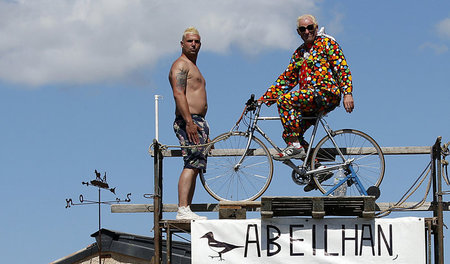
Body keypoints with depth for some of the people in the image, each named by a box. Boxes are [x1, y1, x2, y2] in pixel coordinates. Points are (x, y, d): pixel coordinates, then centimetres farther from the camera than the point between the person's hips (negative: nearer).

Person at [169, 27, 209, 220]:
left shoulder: (193, 67, 27)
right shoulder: (180, 65, -5)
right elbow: (178, 94, -17)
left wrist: (204, 132, 28)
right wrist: (189, 122, -26)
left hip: (197, 122, 10)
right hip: (188, 121, -10)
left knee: (195, 166, 5)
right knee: (191, 164, -18)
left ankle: (186, 210, 4)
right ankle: (183, 209, -25)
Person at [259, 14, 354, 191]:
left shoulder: (327, 43, 2)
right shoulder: (299, 53, 23)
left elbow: (342, 68, -6)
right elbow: (287, 79, 23)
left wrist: (347, 93, -19)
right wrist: (265, 98, 15)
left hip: (327, 92, -8)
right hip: (309, 100, 8)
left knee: (285, 100, -26)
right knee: (290, 132, -2)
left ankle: (295, 147, -27)